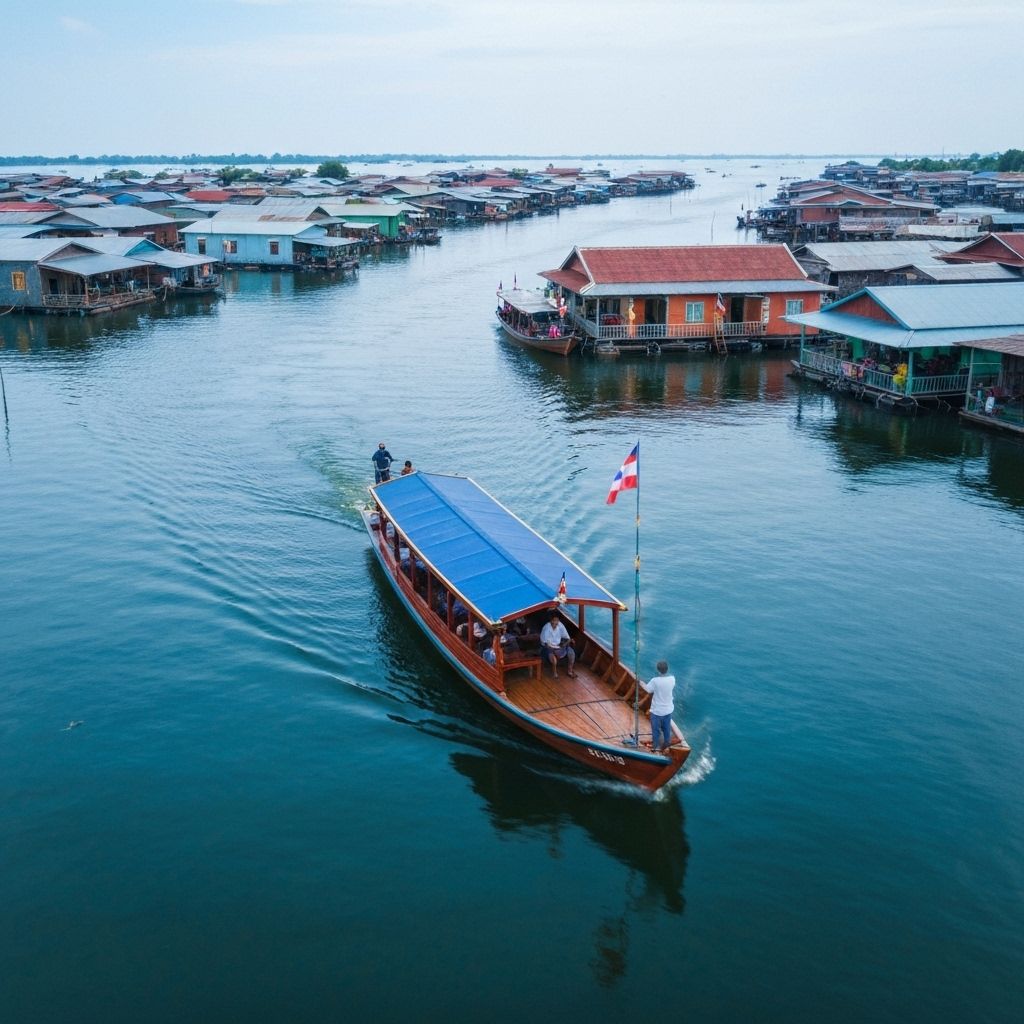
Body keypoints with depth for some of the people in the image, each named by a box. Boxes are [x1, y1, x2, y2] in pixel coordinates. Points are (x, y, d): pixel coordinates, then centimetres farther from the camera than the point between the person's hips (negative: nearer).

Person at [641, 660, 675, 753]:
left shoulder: (655, 680, -27)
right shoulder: (672, 679, -15)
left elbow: (648, 689, -10)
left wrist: (642, 683, 9)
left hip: (657, 710, -4)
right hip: (668, 709, 4)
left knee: (656, 730, 15)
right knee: (667, 728, 23)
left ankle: (656, 748, 29)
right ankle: (666, 746, 40)